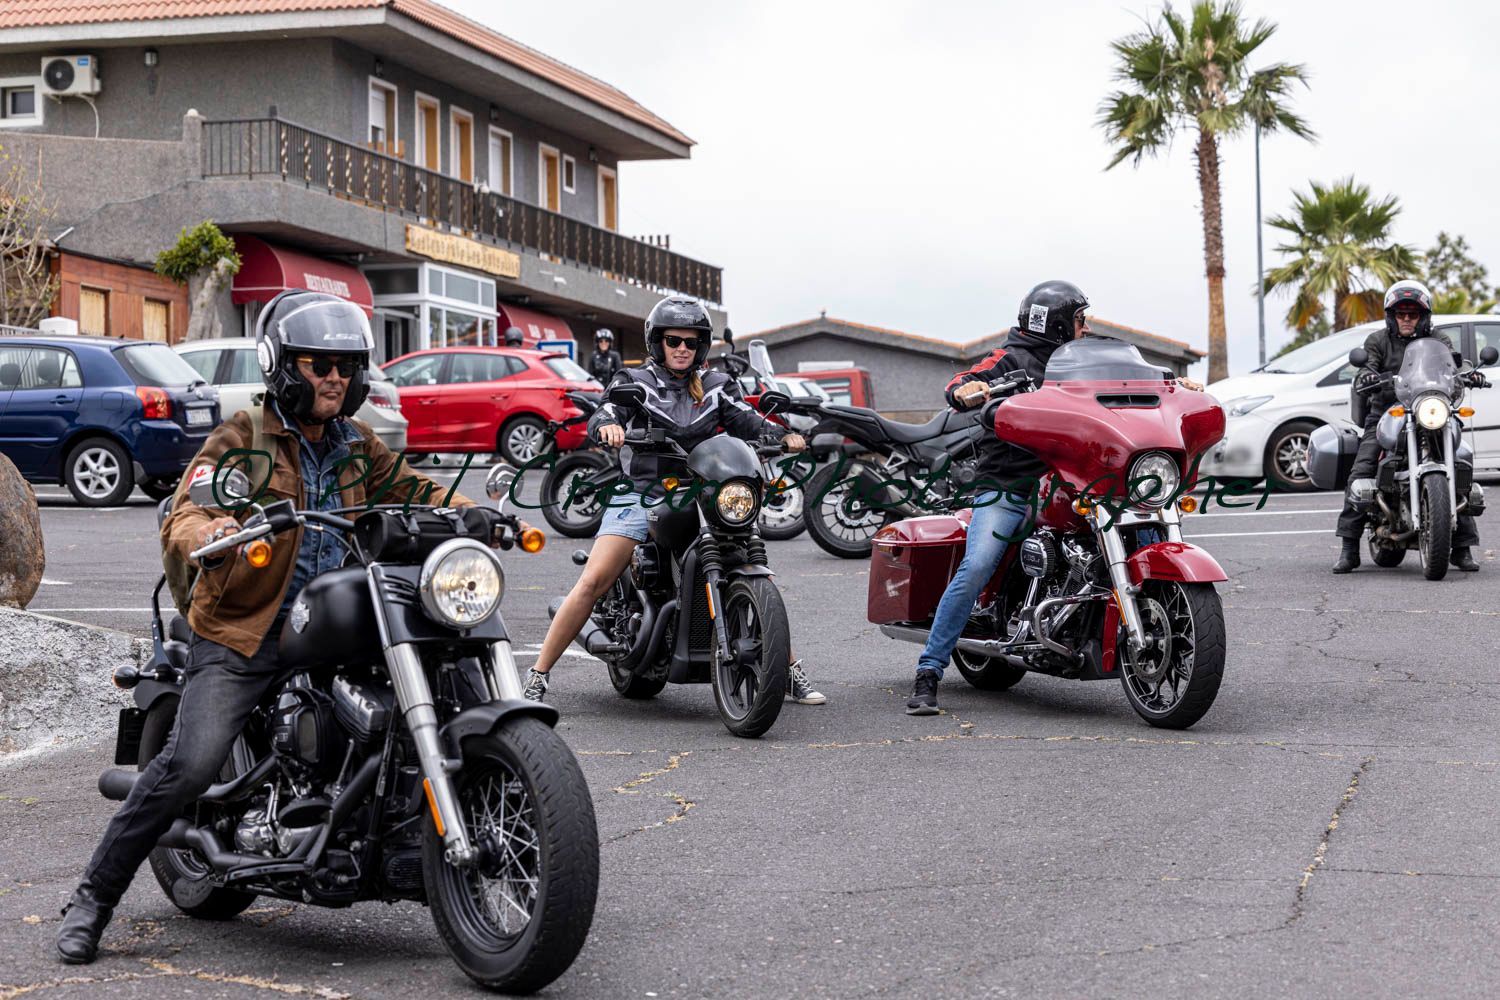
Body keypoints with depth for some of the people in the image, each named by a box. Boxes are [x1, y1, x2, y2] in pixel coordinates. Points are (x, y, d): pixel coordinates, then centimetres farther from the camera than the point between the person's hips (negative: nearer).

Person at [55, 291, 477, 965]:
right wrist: (210, 534, -38)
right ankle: (93, 897, -8)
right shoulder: (244, 437, -3)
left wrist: (466, 510, -5)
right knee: (191, 763, -22)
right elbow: (181, 517, -14)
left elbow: (410, 489, 16)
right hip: (244, 634, -5)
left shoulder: (357, 445, 15)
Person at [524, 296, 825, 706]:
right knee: (592, 582, -17)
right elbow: (602, 416, -9)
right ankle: (538, 676, -11)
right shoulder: (634, 381, 6)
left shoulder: (714, 387, 14)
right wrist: (608, 425, -34)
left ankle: (791, 672, 10)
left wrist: (785, 435, -17)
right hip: (641, 497, -3)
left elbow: (747, 421, 3)